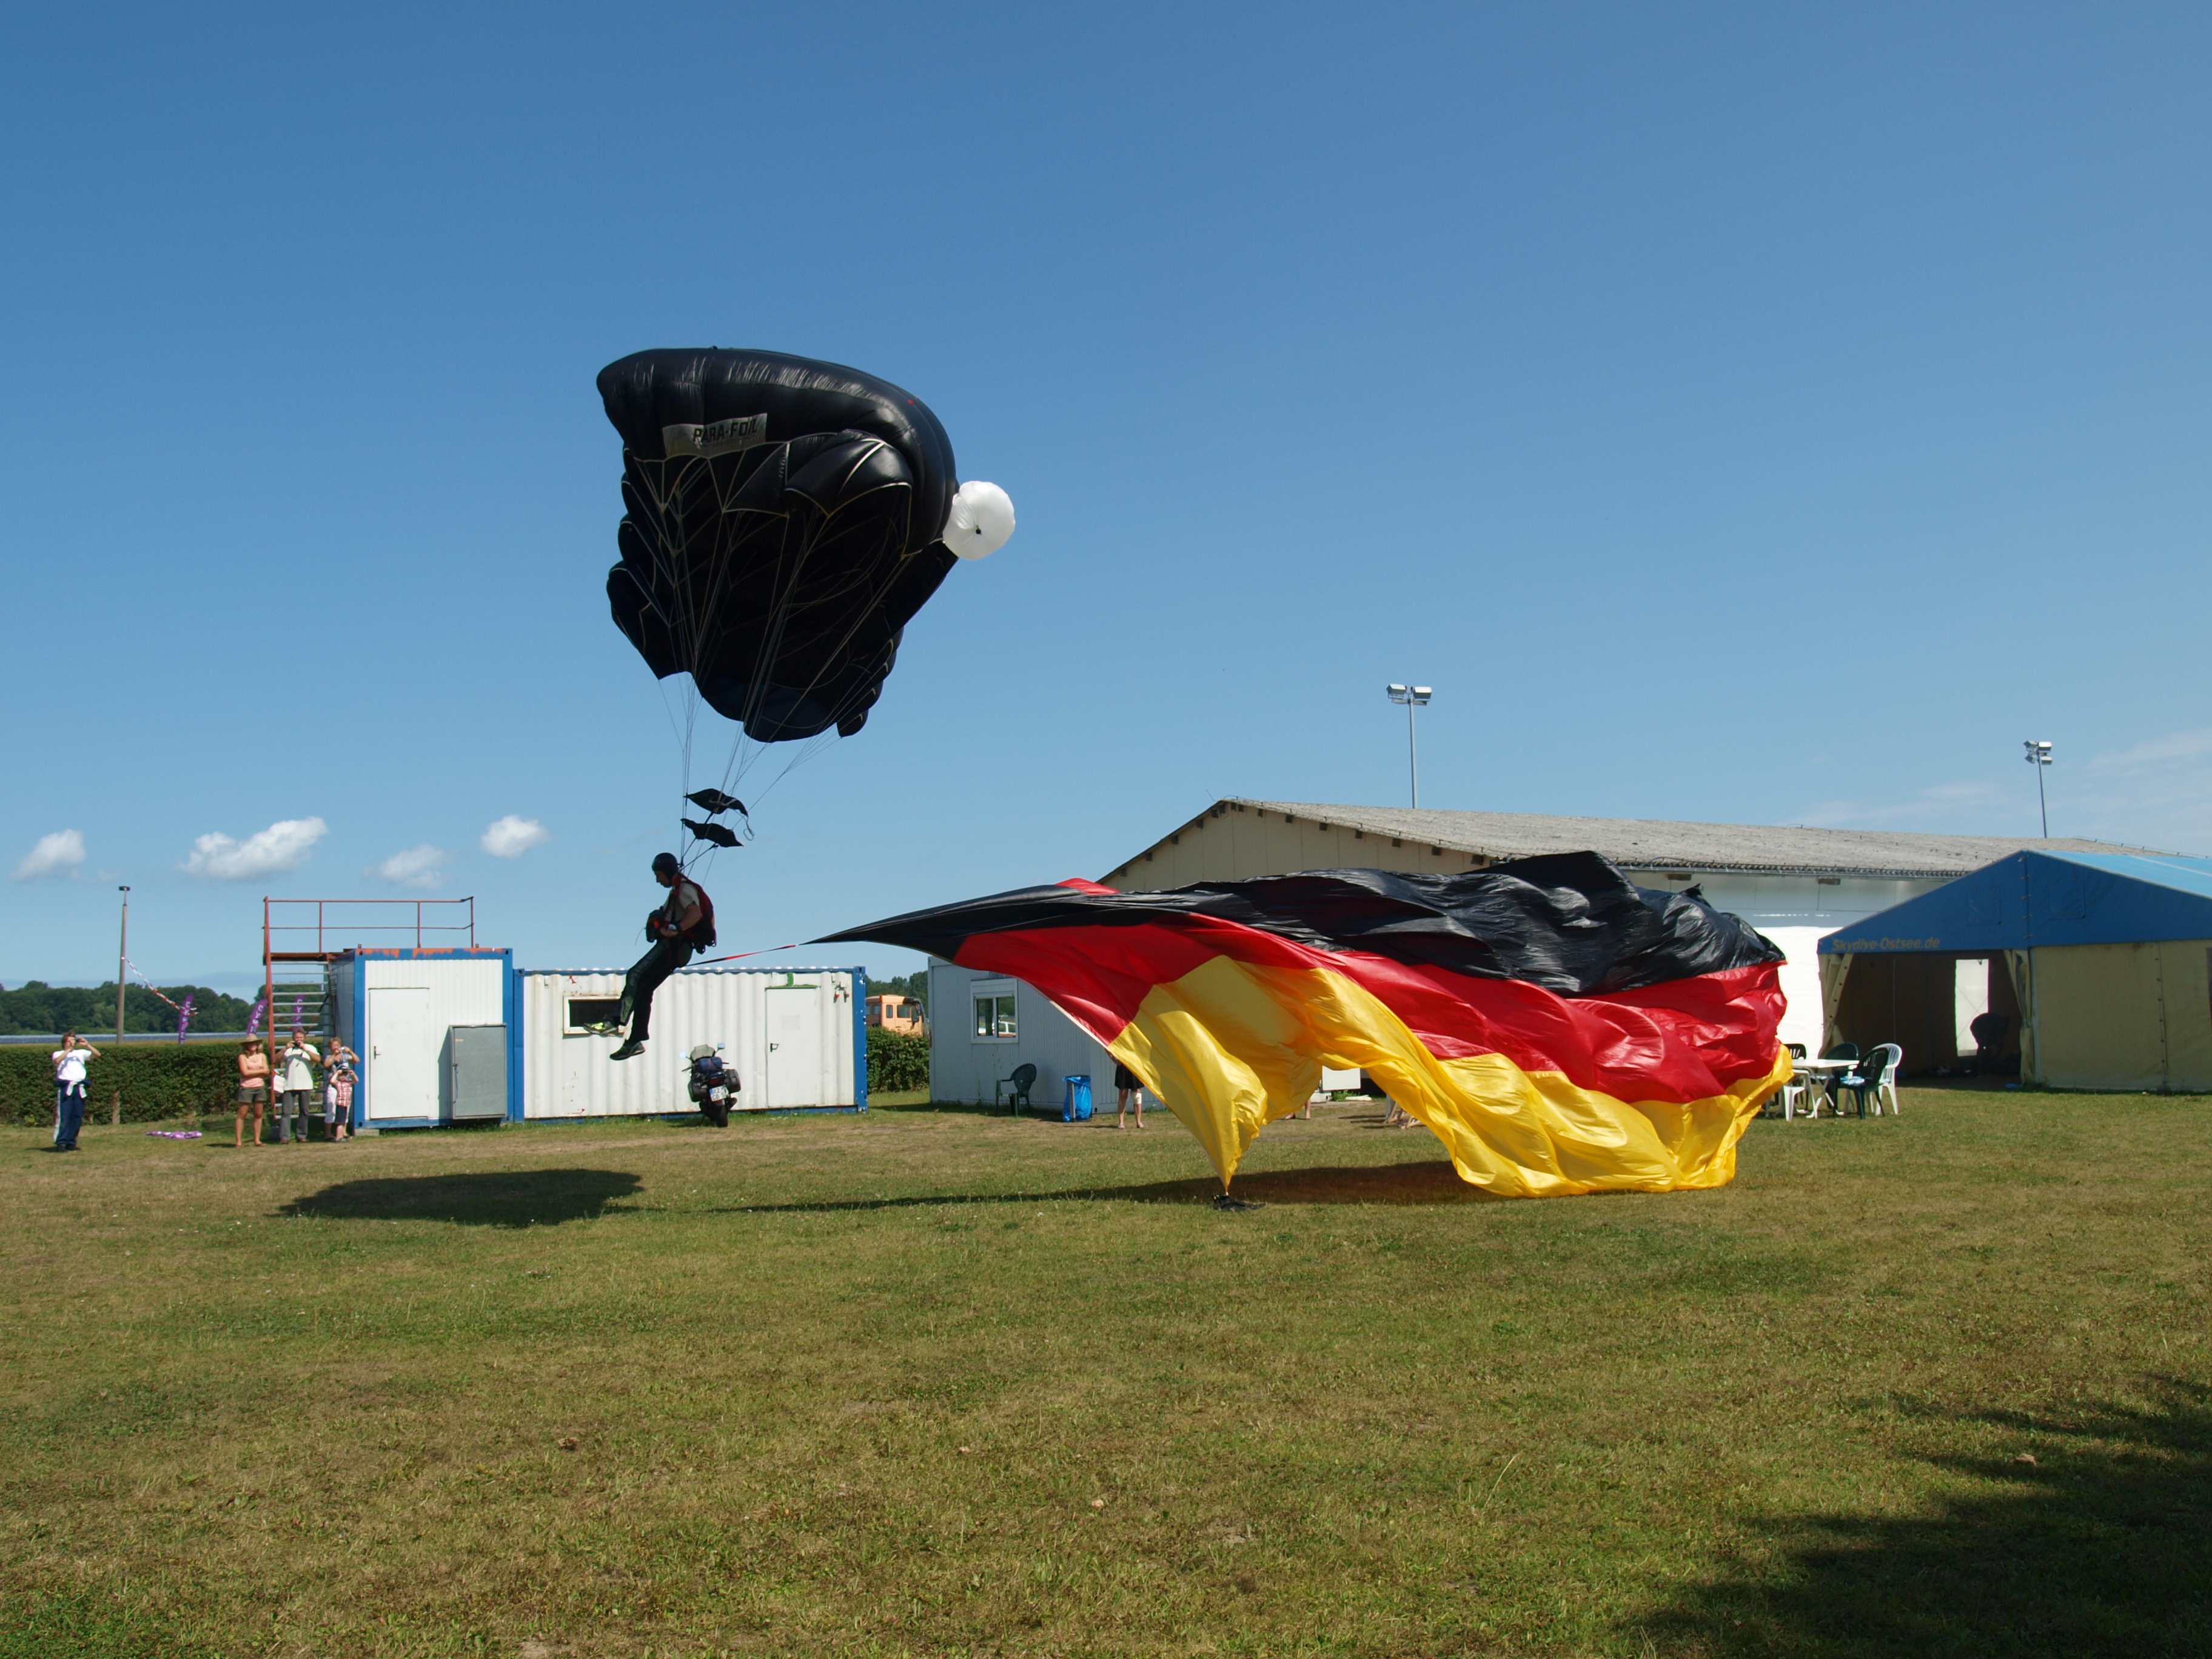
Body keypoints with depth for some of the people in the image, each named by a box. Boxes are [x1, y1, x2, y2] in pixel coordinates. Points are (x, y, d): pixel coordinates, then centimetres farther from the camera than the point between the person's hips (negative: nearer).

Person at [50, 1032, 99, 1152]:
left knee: (77, 1117, 4)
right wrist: (69, 1050, -12)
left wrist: (87, 1045, -5)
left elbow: (97, 1055, 5)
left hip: (79, 1088, 3)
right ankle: (60, 1143, -8)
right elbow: (57, 1061, -12)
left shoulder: (81, 1053, 18)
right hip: (65, 1087, -3)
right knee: (63, 1116, -9)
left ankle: (71, 1142, 11)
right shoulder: (59, 1054, 12)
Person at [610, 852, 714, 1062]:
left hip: (673, 946, -10)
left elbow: (696, 913, -24)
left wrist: (677, 929, -39)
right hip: (672, 947, 10)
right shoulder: (678, 890, 24)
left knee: (635, 976, -19)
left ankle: (619, 1023, -26)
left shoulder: (684, 888, -7)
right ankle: (636, 1040, 3)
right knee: (644, 989, 6)